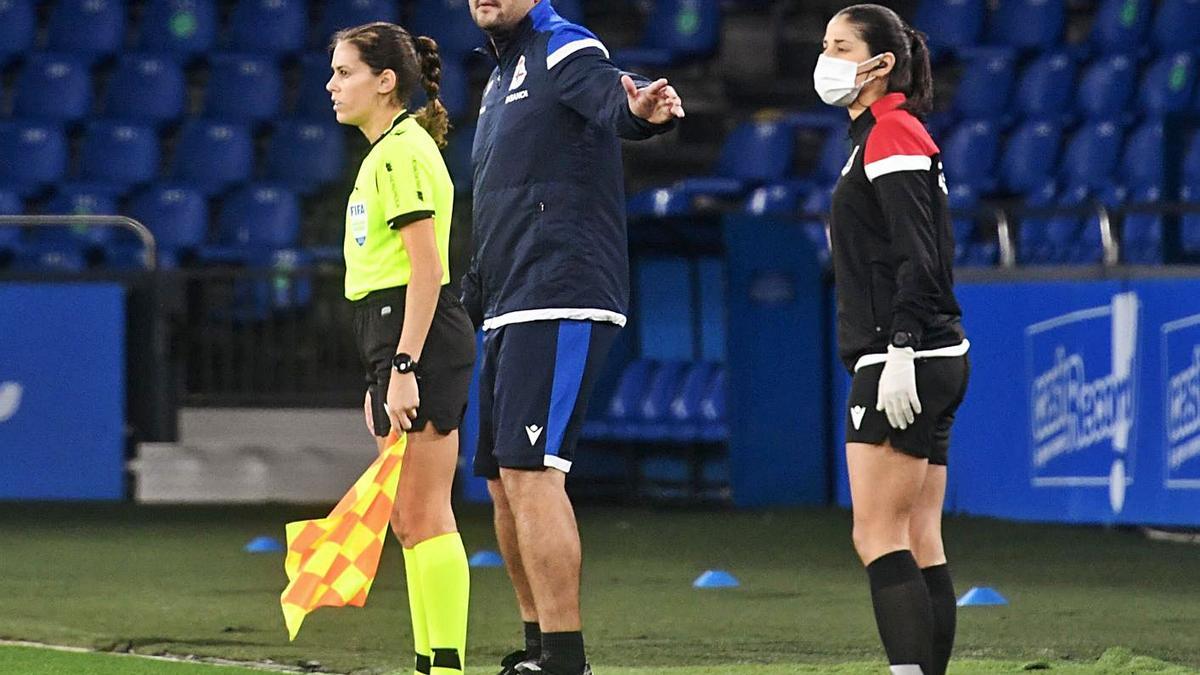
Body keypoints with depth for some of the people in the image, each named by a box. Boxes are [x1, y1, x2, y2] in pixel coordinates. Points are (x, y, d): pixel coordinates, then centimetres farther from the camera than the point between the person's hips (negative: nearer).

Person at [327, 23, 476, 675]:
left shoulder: (403, 153, -12)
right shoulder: (387, 151, 18)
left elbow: (428, 268, -19)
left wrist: (404, 368, -23)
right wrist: (382, 379, 23)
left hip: (420, 337, -10)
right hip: (398, 345, 10)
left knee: (423, 515, -10)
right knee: (410, 518, 10)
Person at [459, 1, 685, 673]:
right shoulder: (504, 74, 22)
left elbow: (608, 93, -32)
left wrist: (640, 107, -56)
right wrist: (469, 302, 31)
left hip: (561, 302, -10)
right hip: (510, 310, 10)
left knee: (528, 473, -17)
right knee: (505, 484, 13)